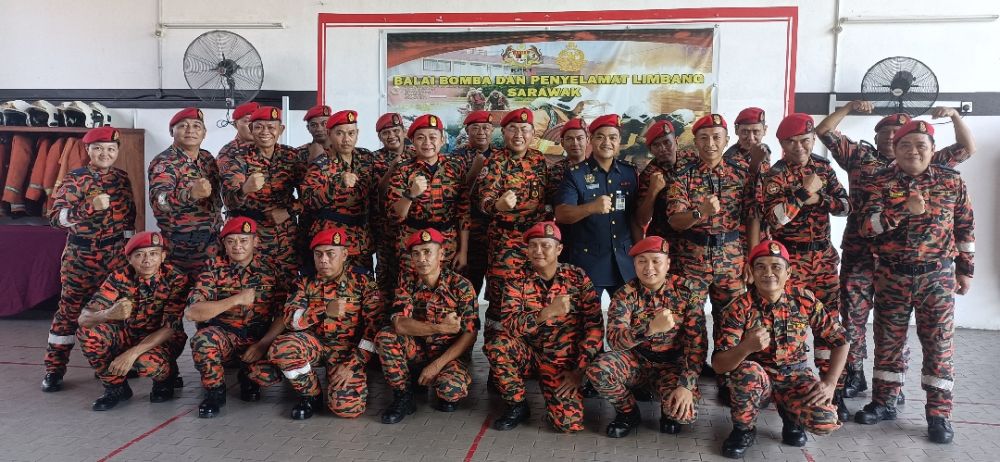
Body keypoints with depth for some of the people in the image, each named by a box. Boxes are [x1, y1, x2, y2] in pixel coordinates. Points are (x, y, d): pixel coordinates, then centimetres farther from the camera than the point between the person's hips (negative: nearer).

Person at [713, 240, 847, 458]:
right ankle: (744, 429, -7)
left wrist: (830, 383, -12)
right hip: (756, 378, -2)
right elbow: (719, 365, -24)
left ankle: (790, 415, 12)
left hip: (796, 376, 2)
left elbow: (840, 340, 0)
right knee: (747, 371, -36)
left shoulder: (804, 299, -11)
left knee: (826, 422, -25)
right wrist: (746, 347, -44)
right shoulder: (739, 308, -18)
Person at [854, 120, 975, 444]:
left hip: (937, 276, 0)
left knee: (939, 344, 3)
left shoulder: (952, 181, 2)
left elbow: (965, 228, 9)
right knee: (888, 340, 9)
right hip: (891, 276, 0)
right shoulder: (880, 182, -3)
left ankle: (939, 413, 13)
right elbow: (867, 226, -15)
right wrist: (904, 210, -28)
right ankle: (884, 402, 23)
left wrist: (965, 269, 9)